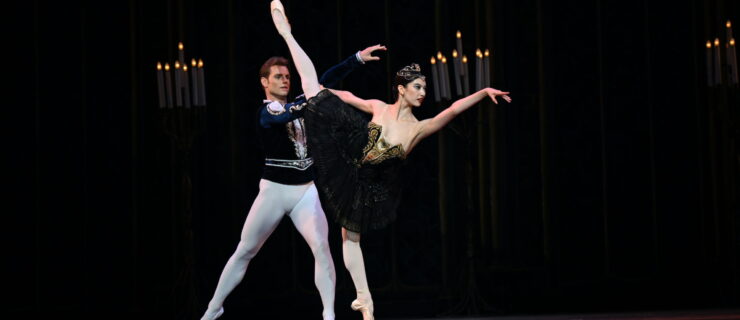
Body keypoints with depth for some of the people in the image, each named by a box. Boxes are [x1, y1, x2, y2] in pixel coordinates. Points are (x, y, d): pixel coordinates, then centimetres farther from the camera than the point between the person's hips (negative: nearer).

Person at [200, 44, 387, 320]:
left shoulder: (298, 103, 10)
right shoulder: (265, 112, -7)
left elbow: (326, 80, 5)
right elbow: (287, 116, -29)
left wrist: (358, 58, -3)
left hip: (306, 191, 4)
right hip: (274, 191, -4)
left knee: (321, 248, -14)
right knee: (244, 252, 3)